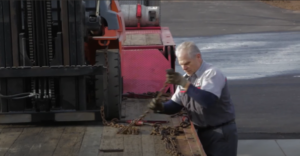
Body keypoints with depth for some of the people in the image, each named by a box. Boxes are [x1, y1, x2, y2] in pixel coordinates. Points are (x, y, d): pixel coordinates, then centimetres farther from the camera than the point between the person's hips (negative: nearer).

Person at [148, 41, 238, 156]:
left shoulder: (212, 74, -16)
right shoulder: (186, 78, 7)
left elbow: (208, 101, -31)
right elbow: (175, 105, 10)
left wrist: (185, 84, -34)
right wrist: (161, 107, -11)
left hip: (220, 134, -7)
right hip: (199, 132, 7)